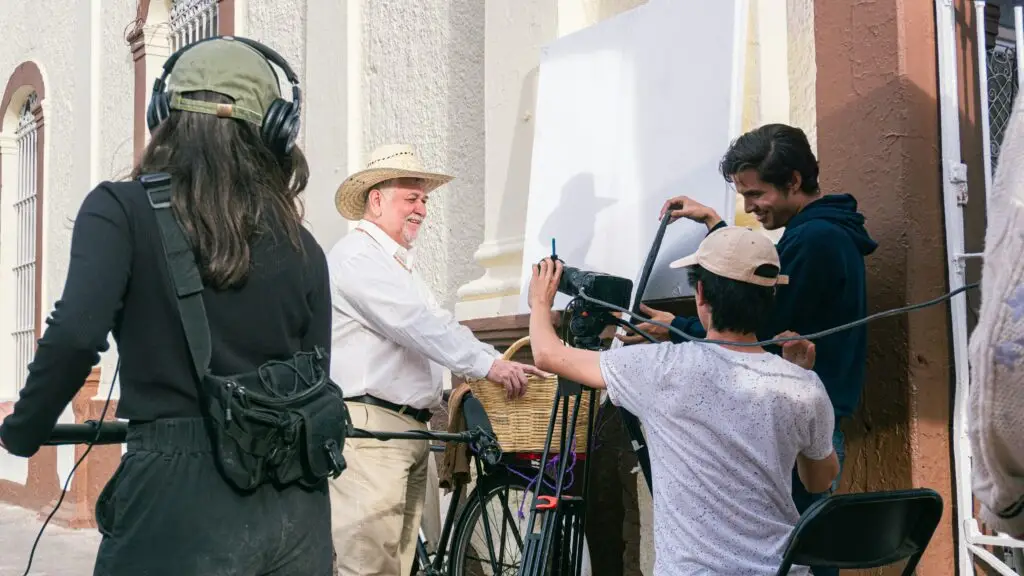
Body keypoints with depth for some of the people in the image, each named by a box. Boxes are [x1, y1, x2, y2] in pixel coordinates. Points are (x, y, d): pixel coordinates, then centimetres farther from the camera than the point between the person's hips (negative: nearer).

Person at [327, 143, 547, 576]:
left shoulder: (399, 264, 25)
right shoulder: (357, 256, -7)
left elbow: (427, 329, 20)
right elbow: (417, 323, -18)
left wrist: (501, 362, 9)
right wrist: (487, 363, -19)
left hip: (411, 427, 10)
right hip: (369, 425, -10)